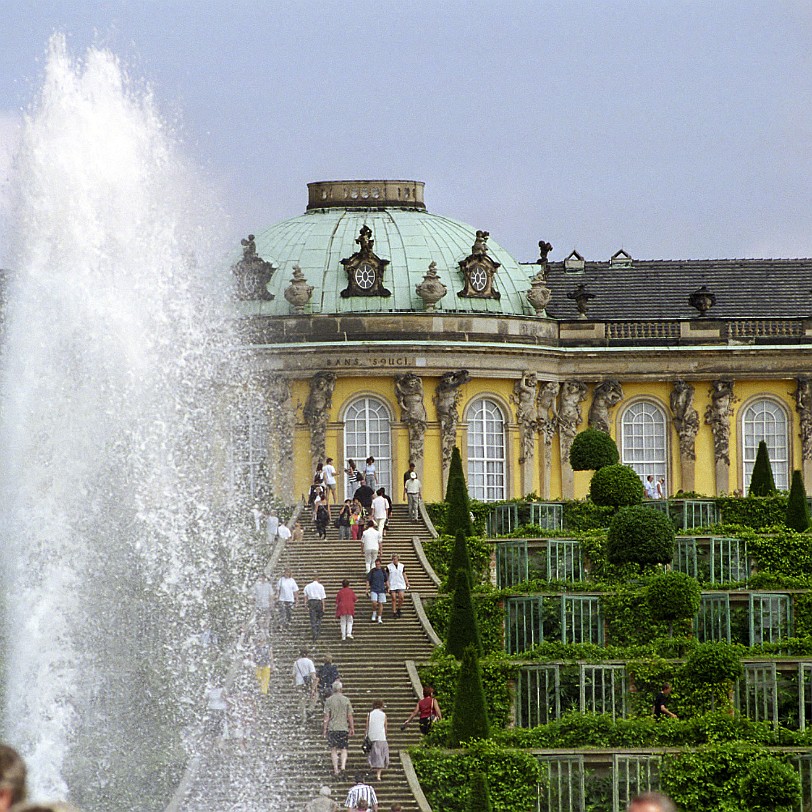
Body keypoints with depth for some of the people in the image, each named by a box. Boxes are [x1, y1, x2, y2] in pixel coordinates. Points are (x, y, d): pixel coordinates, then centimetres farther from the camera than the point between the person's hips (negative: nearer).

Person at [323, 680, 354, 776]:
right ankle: (343, 765, -13)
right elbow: (350, 716, 2)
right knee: (343, 749, 8)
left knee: (333, 750, 7)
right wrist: (352, 728, 10)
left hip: (332, 728, -1)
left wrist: (325, 729, 2)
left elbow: (326, 716, -3)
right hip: (344, 728, 1)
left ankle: (335, 769, 4)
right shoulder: (346, 700, -1)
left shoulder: (329, 700, -3)